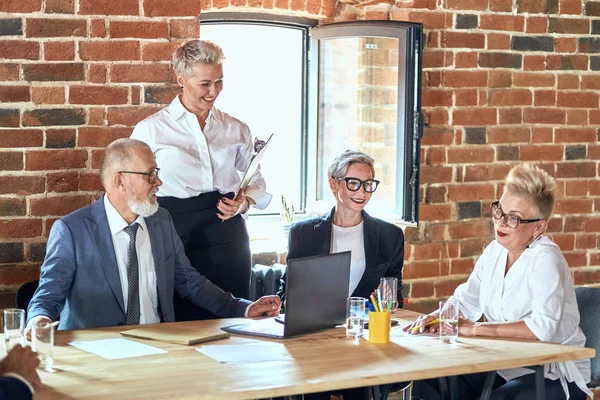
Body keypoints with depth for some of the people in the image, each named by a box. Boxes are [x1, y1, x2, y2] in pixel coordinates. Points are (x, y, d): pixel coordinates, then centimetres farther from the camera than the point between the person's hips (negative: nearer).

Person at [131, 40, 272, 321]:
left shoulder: (236, 130, 10)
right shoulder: (151, 130, 1)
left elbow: (257, 182, 18)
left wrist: (244, 203, -3)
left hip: (228, 239, 3)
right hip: (178, 239, -3)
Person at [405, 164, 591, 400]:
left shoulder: (545, 259, -19)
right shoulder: (495, 250, 4)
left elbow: (543, 327, -31)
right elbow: (466, 301, 13)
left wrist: (476, 328, -28)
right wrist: (438, 316, -9)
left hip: (554, 376, -7)